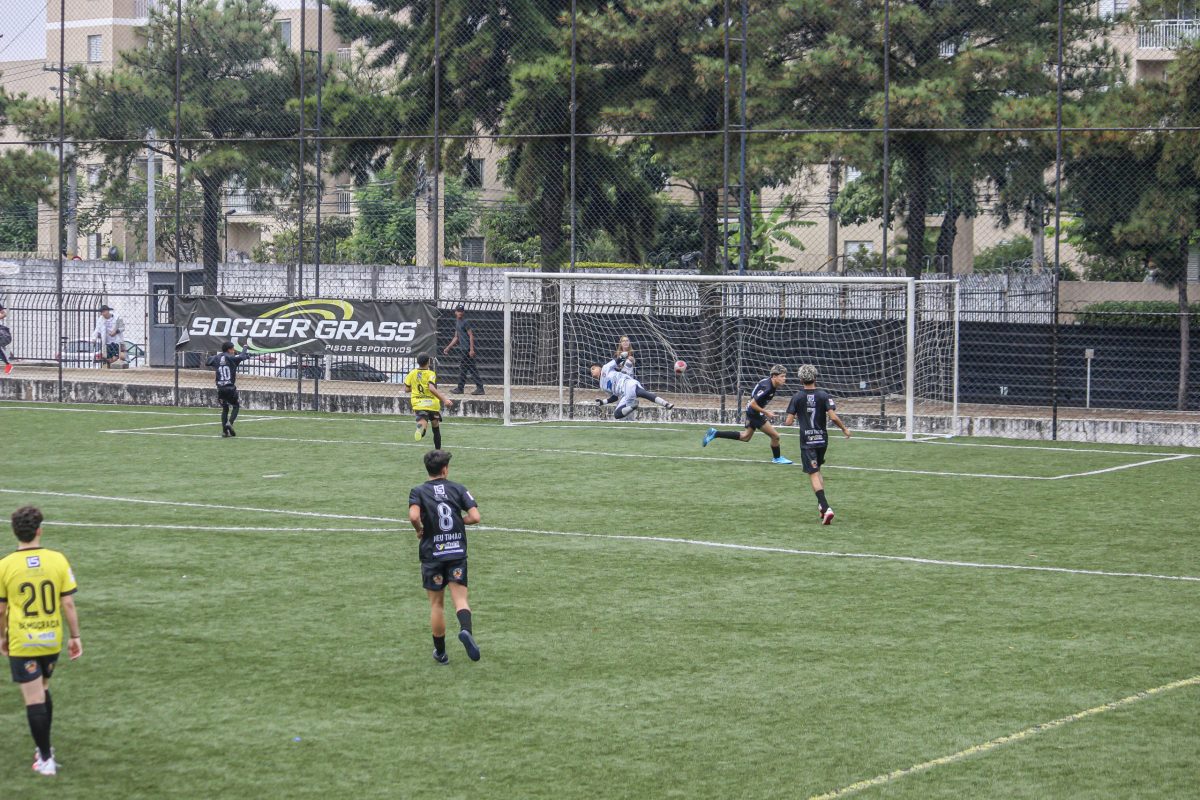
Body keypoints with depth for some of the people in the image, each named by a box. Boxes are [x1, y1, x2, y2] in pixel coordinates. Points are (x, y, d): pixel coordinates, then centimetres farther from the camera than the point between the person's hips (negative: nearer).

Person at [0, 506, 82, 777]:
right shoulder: (57, 560, -7)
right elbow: (68, 604, -4)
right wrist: (74, 636, 7)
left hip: (22, 643, -3)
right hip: (52, 640, 3)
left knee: (34, 699, 1)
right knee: (43, 691, 23)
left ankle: (46, 759, 2)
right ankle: (44, 748, 31)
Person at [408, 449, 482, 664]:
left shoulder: (418, 492, -3)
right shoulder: (458, 489, 1)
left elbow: (414, 516, -22)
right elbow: (474, 517, -7)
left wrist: (420, 531, -2)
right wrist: (458, 521, 11)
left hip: (432, 553, 0)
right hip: (457, 552, 0)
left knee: (436, 603, 11)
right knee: (460, 597, 0)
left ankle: (440, 652, 19)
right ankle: (466, 629, -31)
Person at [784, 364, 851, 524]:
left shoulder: (797, 397, -5)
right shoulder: (823, 395, -4)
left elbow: (789, 421, -6)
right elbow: (833, 416, -13)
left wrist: (786, 421, 19)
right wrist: (844, 428, 3)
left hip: (807, 441, -3)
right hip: (822, 439, 3)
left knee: (814, 474, -5)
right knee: (817, 470, 23)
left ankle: (826, 508, -20)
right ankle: (821, 504, 19)